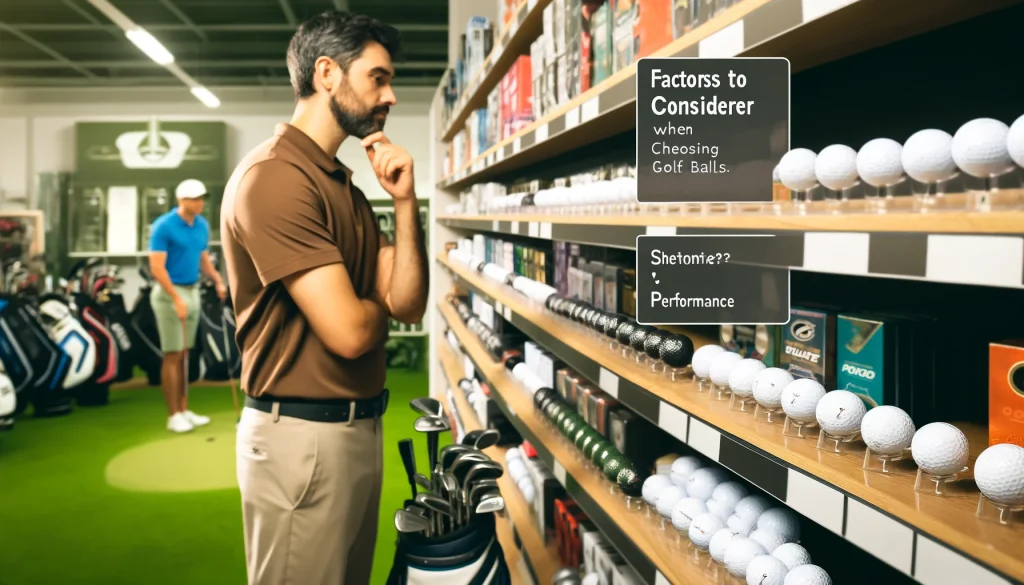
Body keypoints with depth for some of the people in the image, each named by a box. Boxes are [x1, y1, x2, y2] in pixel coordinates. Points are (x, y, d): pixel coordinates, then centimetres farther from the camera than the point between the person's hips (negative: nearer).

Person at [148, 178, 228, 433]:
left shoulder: (202, 225, 7)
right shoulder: (163, 226, -15)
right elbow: (157, 268, -18)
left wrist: (218, 281, -1)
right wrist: (177, 299, -23)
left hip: (193, 292, 7)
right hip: (170, 294, -7)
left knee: (184, 355, 11)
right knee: (172, 355, -3)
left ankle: (184, 411, 17)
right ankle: (173, 416, 3)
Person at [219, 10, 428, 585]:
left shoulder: (347, 185, 12)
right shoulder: (276, 174, -17)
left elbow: (408, 304, 4)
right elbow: (349, 331, -23)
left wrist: (405, 200, -6)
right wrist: (380, 304, 0)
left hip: (360, 426, 9)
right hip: (302, 437, -9)